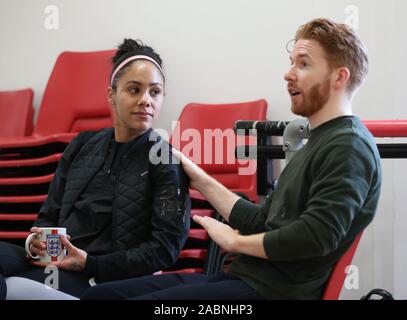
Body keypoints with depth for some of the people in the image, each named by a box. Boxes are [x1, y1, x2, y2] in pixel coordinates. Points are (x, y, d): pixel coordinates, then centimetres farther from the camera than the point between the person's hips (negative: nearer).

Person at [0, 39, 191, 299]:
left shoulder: (166, 161, 1)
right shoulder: (83, 145, 15)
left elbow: (165, 248, -5)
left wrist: (89, 263, -12)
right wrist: (38, 241, -5)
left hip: (105, 277, -5)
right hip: (55, 261, 5)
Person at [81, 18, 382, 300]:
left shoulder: (351, 147, -10)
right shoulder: (317, 143, 22)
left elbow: (316, 236, -22)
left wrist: (234, 241, -9)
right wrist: (199, 179, 20)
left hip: (273, 290, -10)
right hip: (244, 275, 10)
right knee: (98, 294, 2)